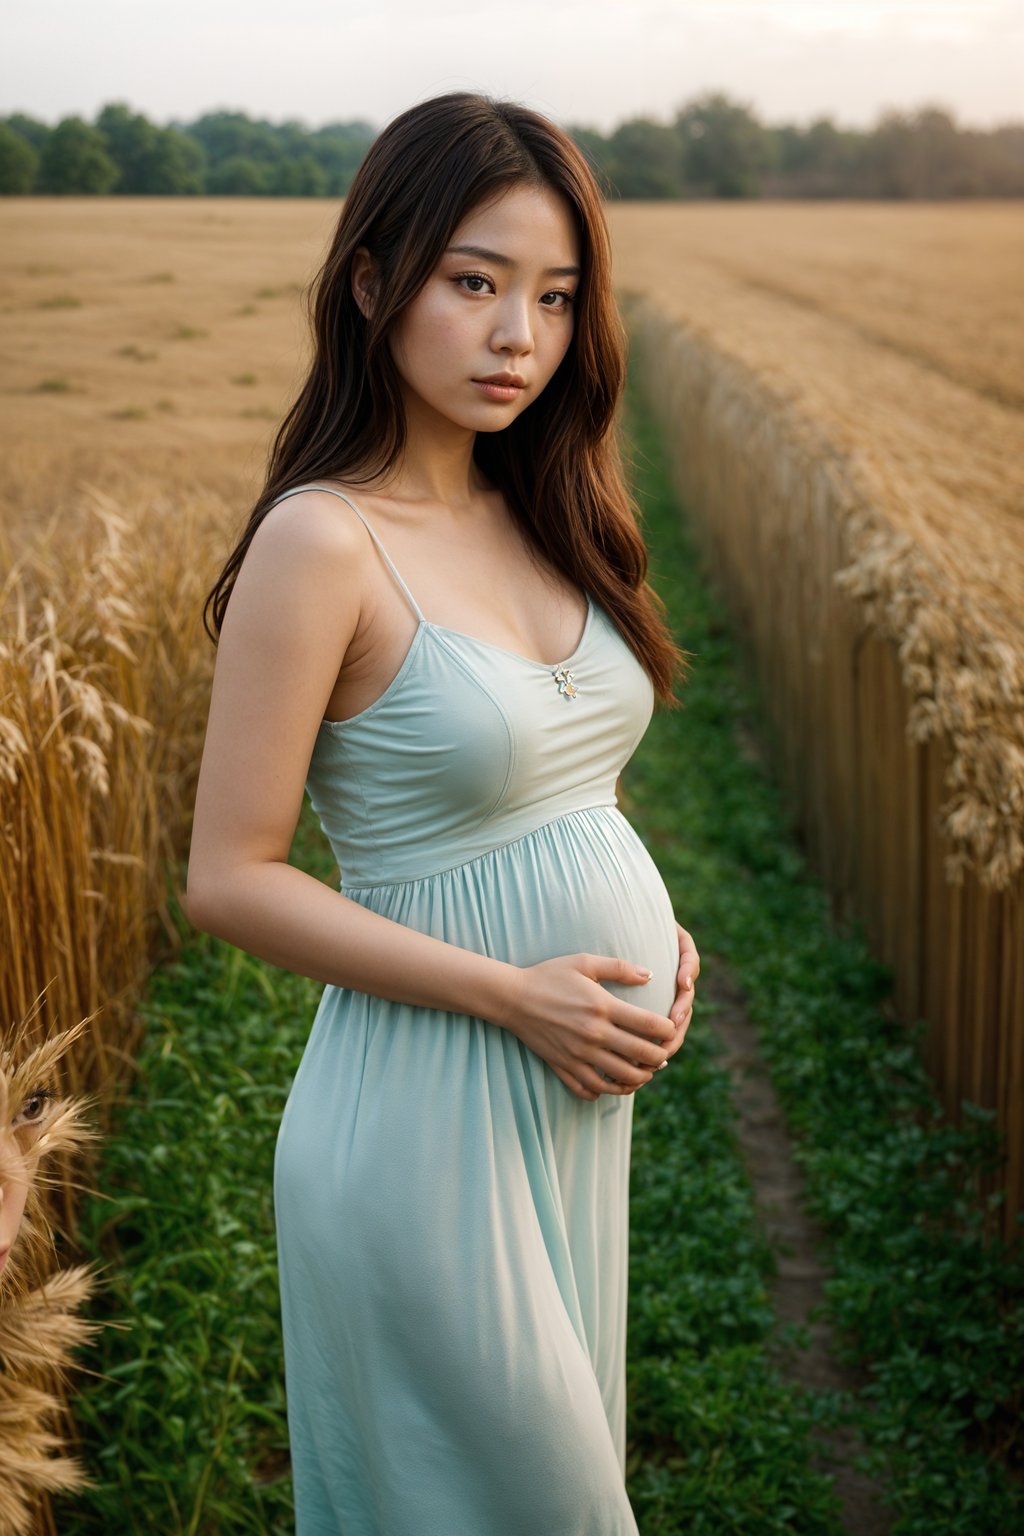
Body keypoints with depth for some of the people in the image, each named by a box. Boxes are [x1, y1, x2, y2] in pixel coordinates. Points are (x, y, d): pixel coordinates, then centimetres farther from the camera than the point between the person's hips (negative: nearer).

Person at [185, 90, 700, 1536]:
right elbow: (230, 878, -17)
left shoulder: (535, 517, 4)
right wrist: (513, 994, -19)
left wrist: (657, 933, -3)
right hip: (429, 1127, -7)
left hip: (576, 1101, 7)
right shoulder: (322, 543, -19)